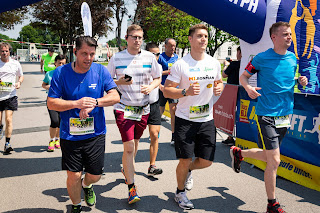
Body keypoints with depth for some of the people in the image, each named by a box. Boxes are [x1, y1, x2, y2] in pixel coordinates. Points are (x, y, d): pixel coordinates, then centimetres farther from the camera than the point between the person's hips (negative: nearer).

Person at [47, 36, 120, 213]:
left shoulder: (100, 71, -2)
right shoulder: (61, 73, -6)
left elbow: (115, 97, -6)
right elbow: (51, 103, -8)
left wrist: (95, 102, -22)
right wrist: (76, 103, -22)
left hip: (95, 134, 2)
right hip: (70, 134, -1)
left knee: (95, 175, 9)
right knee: (73, 175, 3)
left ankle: (87, 185, 48)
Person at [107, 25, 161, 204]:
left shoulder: (150, 57, 3)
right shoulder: (117, 58, -2)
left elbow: (158, 78, 11)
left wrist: (151, 86, -10)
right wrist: (119, 82, -16)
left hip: (143, 108, 3)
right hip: (124, 108, -3)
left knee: (135, 143, 17)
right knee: (129, 146, -9)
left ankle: (127, 169, 46)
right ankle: (131, 188, -1)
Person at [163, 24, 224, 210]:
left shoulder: (214, 63, 4)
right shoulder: (181, 65, -10)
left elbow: (219, 82, 20)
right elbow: (166, 91, -9)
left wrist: (219, 88, -4)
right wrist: (186, 92, -25)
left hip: (207, 119, 4)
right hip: (185, 119, -4)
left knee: (207, 161, 5)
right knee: (185, 160, 1)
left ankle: (188, 170, 41)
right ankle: (180, 192, 28)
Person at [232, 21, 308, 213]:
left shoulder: (293, 58, 8)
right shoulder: (262, 58, -8)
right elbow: (243, 76, 1)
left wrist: (301, 81, 0)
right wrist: (248, 87, -20)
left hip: (286, 114, 6)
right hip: (267, 114, -6)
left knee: (269, 157, 16)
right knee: (274, 161, -6)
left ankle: (239, 153, 43)